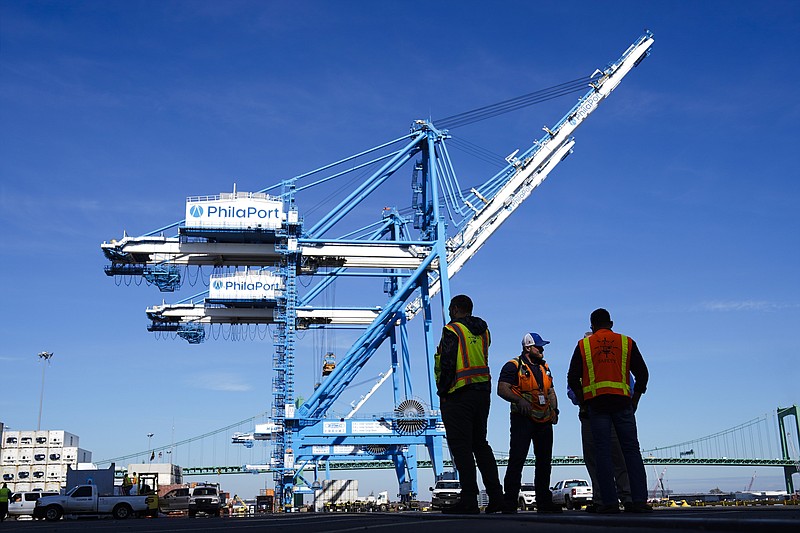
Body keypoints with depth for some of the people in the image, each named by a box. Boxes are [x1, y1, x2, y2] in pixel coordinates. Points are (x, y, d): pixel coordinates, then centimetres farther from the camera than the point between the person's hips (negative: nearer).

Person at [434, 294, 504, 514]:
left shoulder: (452, 330, -9)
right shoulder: (483, 331, 14)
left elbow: (447, 364, -15)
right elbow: (480, 360, 14)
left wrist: (442, 392, -8)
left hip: (459, 395, -7)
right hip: (483, 392, 8)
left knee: (461, 447, -3)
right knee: (480, 444, 14)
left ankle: (469, 501, -3)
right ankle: (496, 497, 12)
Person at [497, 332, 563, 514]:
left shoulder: (544, 368, 20)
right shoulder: (514, 366, -3)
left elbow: (550, 391, 27)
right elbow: (502, 389, -13)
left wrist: (554, 409, 10)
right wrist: (519, 400, -28)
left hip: (544, 421, 7)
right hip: (523, 419, -7)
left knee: (544, 461, 11)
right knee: (517, 460, -11)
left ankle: (544, 502, 20)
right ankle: (509, 502, -7)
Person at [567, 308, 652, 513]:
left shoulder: (583, 345, 10)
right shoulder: (627, 343, 12)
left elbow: (573, 379, 5)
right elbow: (642, 374, 11)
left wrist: (583, 402, 15)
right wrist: (634, 401, 17)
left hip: (596, 402, -1)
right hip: (622, 402, 1)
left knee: (603, 452, 0)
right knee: (631, 449, 3)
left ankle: (609, 501, -5)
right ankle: (639, 500, -3)